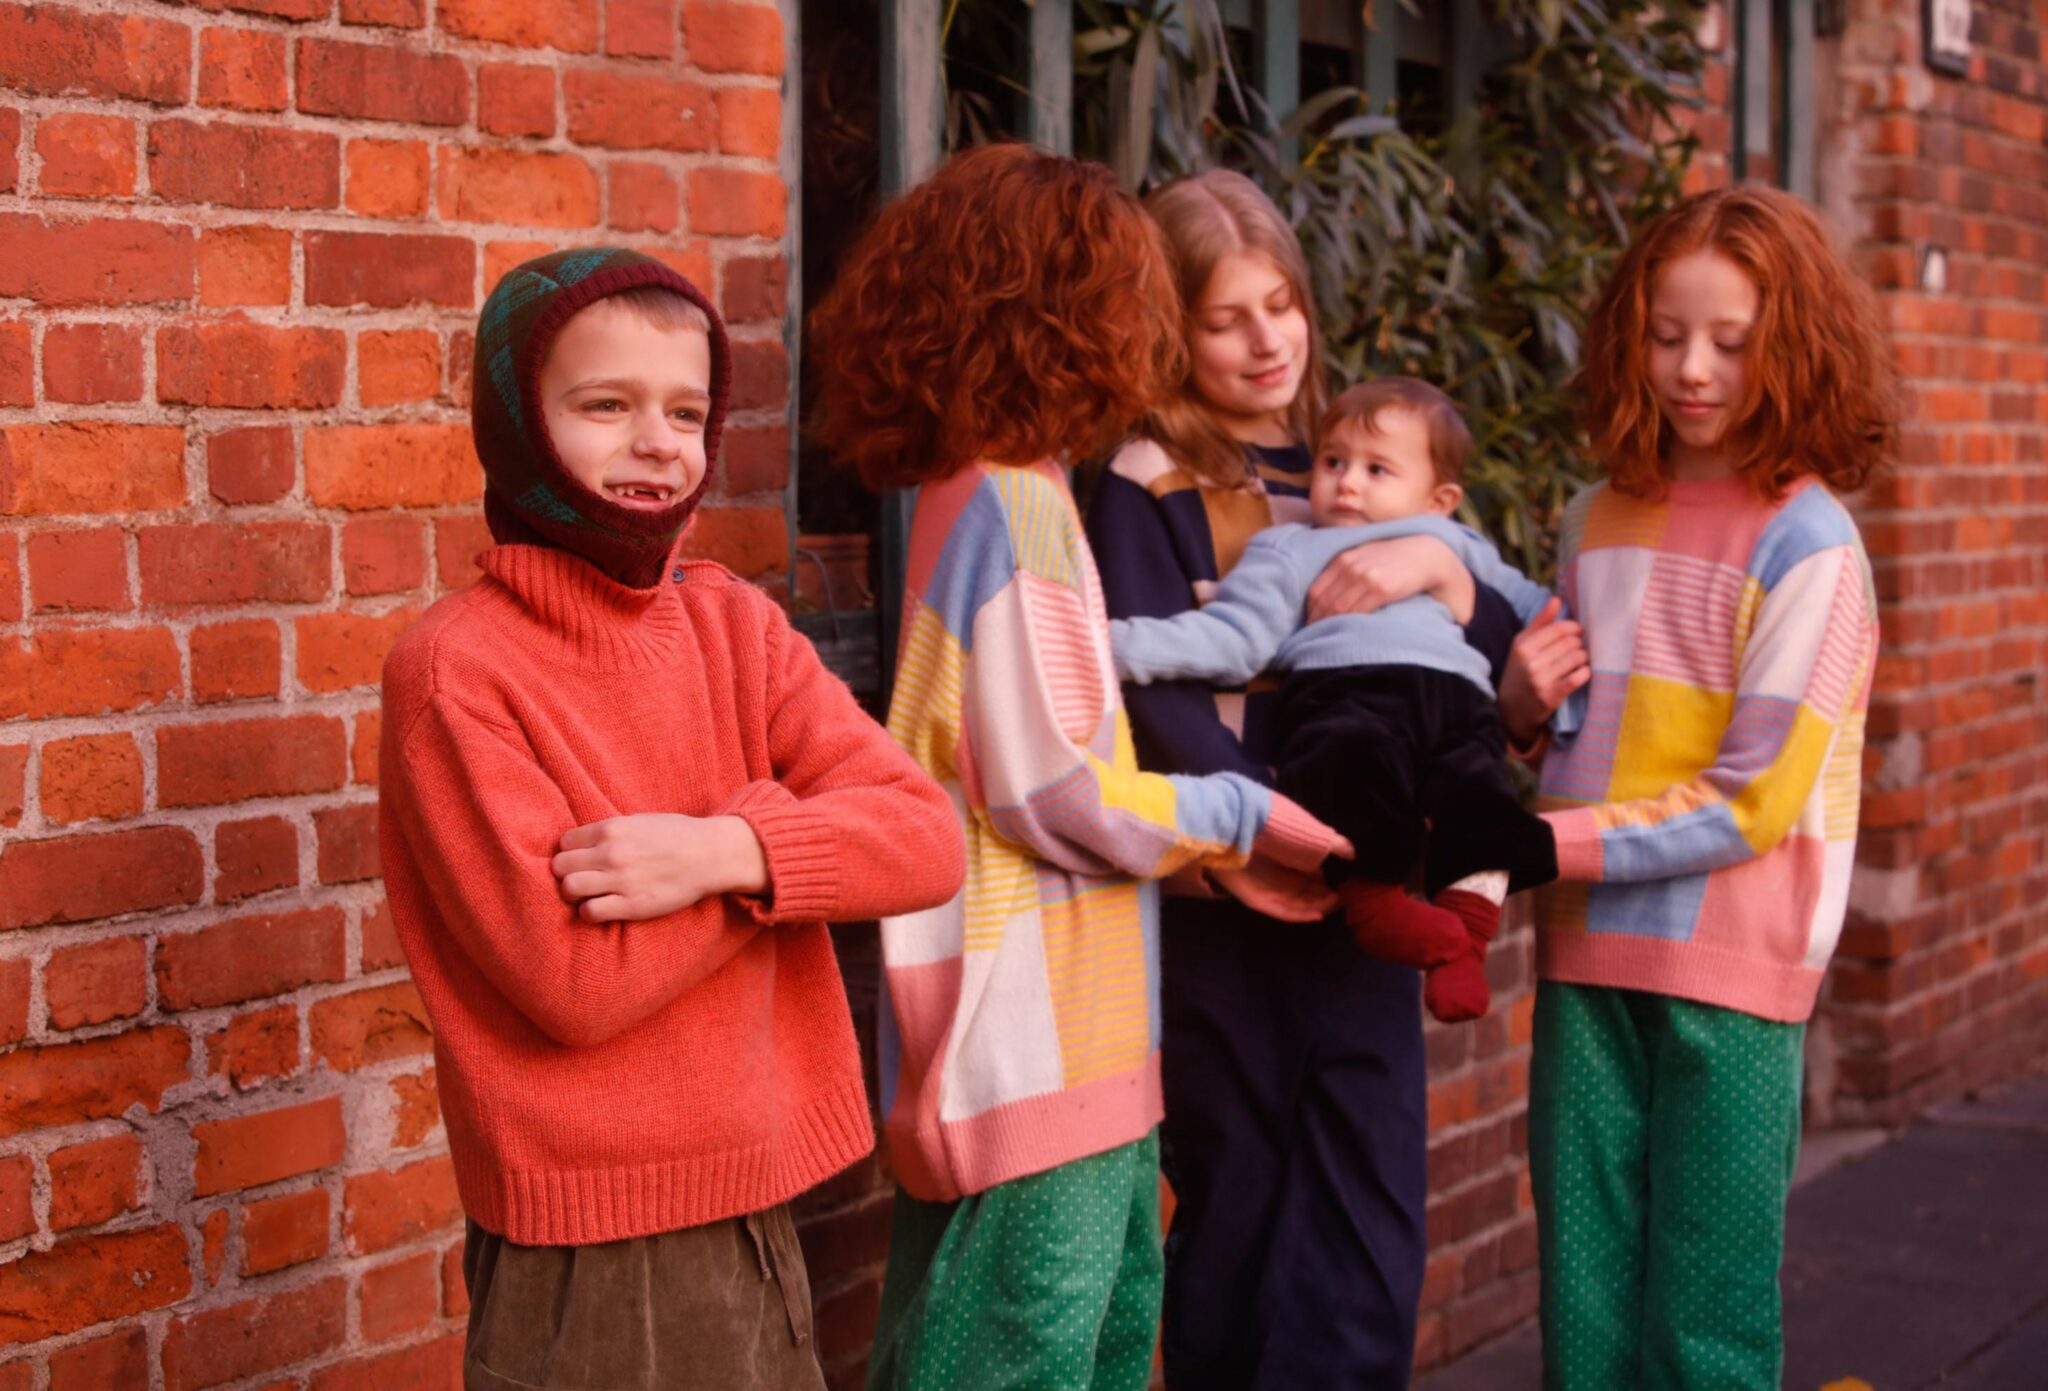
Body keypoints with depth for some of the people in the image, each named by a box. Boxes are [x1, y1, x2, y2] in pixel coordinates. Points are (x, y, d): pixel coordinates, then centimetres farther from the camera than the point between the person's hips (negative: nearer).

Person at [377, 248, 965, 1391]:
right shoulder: (456, 669, -13)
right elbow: (575, 981, -18)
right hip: (589, 1262, -5)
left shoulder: (735, 624, 5)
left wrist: (725, 854, -21)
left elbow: (926, 840, -5)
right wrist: (775, 826, -11)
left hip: (758, 1218, 5)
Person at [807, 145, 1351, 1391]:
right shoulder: (1016, 506, -17)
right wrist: (1237, 818, -6)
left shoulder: (986, 491, 12)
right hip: (1037, 1040, -10)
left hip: (1067, 1028, 10)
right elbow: (1052, 788, -19)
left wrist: (1215, 843, 13)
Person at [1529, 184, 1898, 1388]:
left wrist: (1539, 841, -15)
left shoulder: (1807, 542, -8)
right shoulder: (1600, 519, 8)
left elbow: (1752, 799, -13)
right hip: (1589, 954, 5)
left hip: (1733, 970, -4)